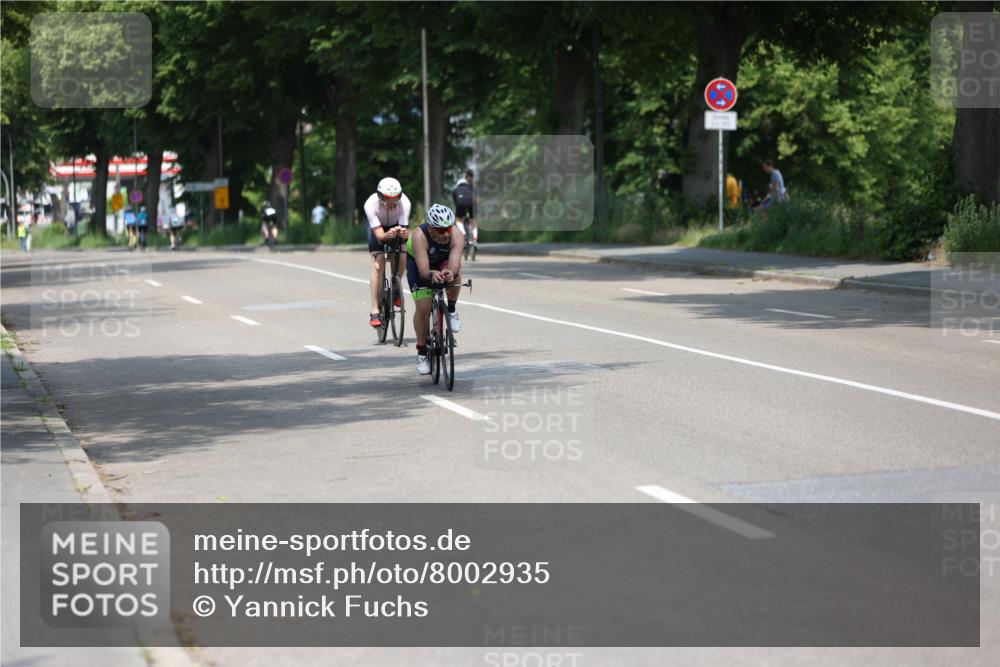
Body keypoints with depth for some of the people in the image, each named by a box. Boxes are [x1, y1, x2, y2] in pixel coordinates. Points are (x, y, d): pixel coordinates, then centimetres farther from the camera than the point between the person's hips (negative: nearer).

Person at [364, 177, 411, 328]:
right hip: (378, 227, -2)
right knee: (378, 265, -18)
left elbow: (405, 232, -35)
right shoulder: (371, 204, -37)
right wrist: (388, 235, -62)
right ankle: (374, 311, -16)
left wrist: (404, 233, -59)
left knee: (402, 259, -19)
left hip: (397, 225, 2)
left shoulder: (404, 202, -34)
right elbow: (379, 235, -40)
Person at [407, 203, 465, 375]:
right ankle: (422, 352, 7)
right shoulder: (419, 236, -39)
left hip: (444, 261, 1)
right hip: (418, 262, -1)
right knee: (422, 307, -12)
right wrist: (432, 274, -68)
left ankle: (451, 311, -9)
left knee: (454, 271, -35)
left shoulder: (457, 235, -34)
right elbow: (423, 269, -46)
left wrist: (451, 273, -70)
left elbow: (454, 264, -47)